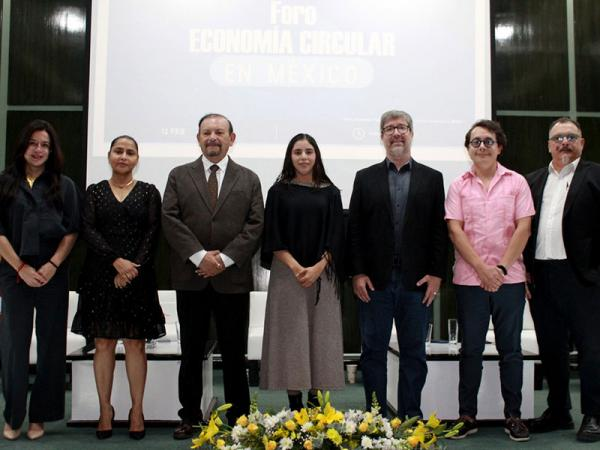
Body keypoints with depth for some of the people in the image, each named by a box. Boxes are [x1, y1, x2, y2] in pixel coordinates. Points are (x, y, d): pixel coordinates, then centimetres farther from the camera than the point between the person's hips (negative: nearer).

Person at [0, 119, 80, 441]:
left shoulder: (64, 185, 8)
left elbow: (72, 231, 4)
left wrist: (52, 265, -9)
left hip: (53, 275, 1)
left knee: (50, 344, 4)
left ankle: (39, 415, 15)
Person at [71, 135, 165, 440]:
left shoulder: (148, 192, 7)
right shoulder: (94, 191, 9)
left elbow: (153, 232, 0)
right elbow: (88, 230, -1)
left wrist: (134, 267, -11)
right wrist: (117, 261, -13)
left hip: (137, 276, -1)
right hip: (100, 276, 1)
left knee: (135, 344, 1)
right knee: (103, 343, 3)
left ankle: (137, 411, 8)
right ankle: (105, 410, 12)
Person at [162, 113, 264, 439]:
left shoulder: (249, 179, 9)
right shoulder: (179, 176, 9)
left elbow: (255, 225, -1)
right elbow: (170, 220, -2)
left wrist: (224, 258, -12)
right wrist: (199, 256, -14)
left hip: (233, 278, -1)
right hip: (190, 277, 1)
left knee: (234, 354, 6)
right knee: (191, 353, 10)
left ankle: (239, 419, 17)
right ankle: (190, 417, 22)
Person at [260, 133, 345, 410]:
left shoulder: (329, 192, 7)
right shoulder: (279, 192, 4)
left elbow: (335, 237, 2)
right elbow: (273, 237, -1)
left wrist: (317, 268, -12)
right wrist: (295, 267, -13)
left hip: (322, 275, 1)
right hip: (287, 273, -1)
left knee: (320, 335, 2)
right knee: (291, 336, 0)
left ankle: (315, 401, 11)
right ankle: (294, 404, 8)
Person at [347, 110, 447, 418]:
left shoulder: (432, 178, 8)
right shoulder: (365, 177, 8)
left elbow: (440, 230, 4)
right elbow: (354, 228, 3)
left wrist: (436, 273, -4)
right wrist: (357, 273, -5)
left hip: (417, 280, 0)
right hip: (374, 280, 0)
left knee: (414, 353, 8)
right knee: (373, 352, 6)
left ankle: (410, 419, 19)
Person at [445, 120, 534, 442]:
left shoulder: (516, 182, 5)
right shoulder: (459, 186, 5)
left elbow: (524, 227, -1)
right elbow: (455, 230, -2)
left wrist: (502, 267, -9)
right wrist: (482, 268, -10)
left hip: (509, 278, 0)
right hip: (469, 279, 0)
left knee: (510, 348, 6)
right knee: (471, 349, 6)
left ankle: (513, 415, 17)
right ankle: (467, 415, 15)